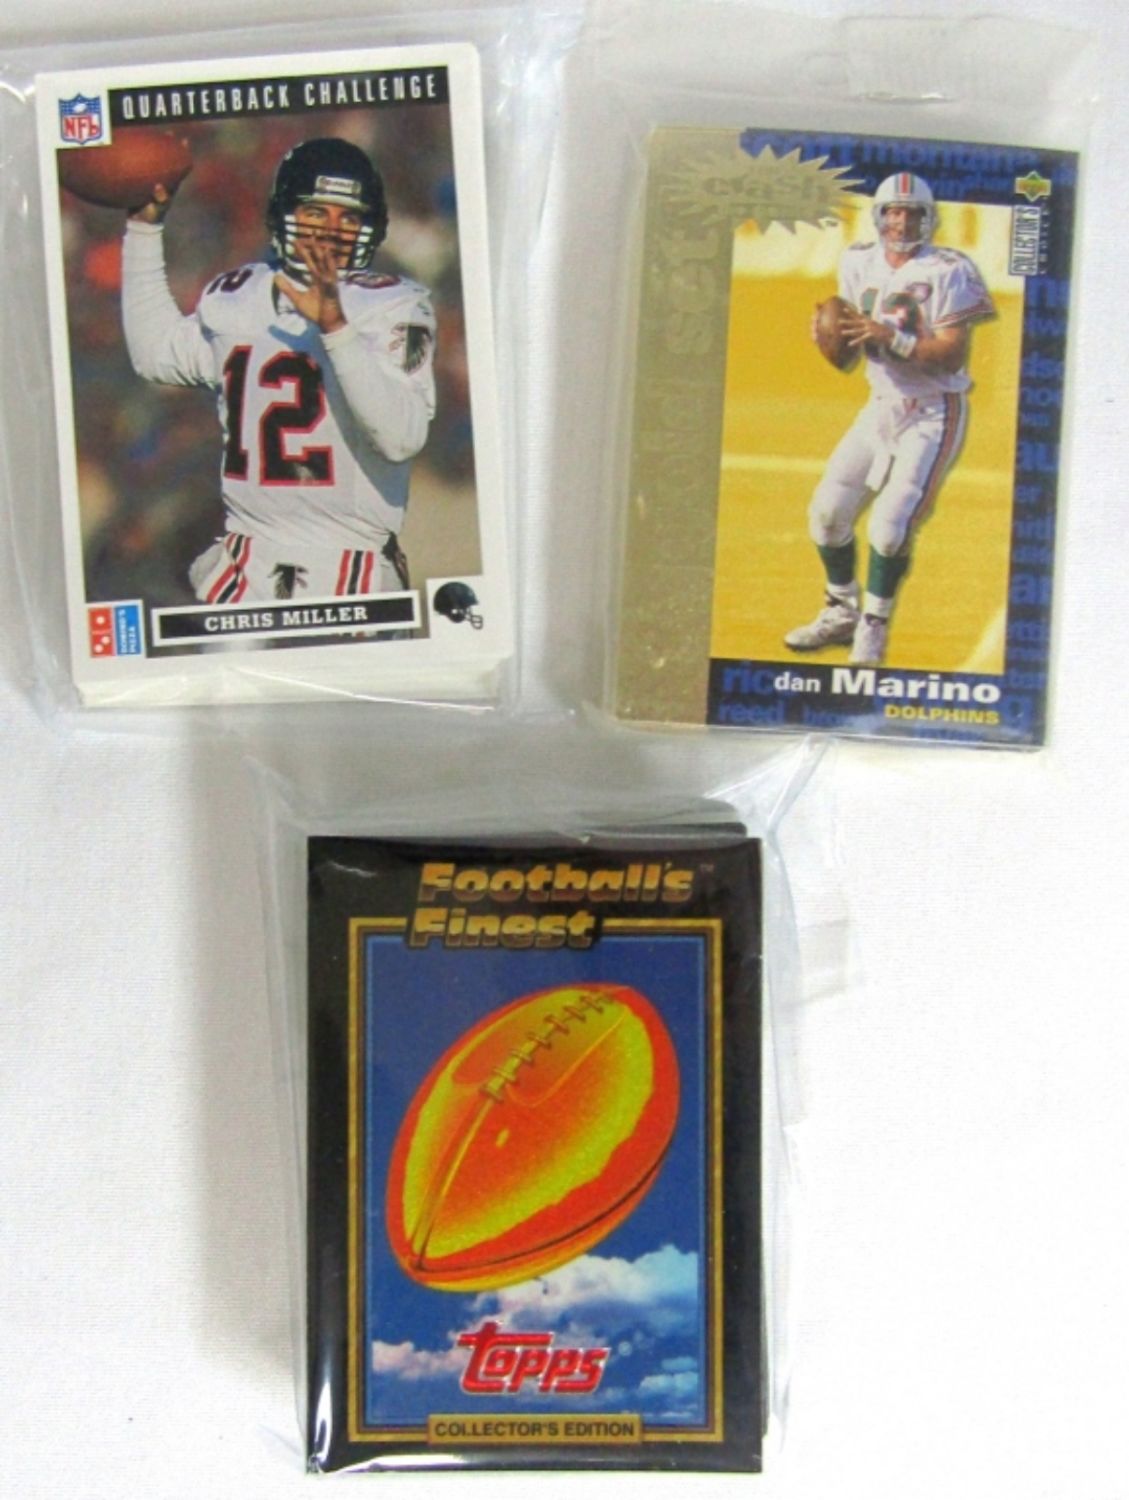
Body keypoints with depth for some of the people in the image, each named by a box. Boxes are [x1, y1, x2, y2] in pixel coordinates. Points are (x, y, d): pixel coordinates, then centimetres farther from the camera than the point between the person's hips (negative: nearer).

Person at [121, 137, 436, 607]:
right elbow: (155, 351, 26)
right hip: (246, 563, 4)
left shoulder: (398, 306, -6)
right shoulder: (237, 295, 9)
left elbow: (402, 437, -21)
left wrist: (335, 326, -31)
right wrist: (144, 227, 23)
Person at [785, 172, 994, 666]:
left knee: (891, 524, -16)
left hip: (933, 415, -6)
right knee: (827, 512, 5)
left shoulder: (947, 272, -14)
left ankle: (873, 628, 4)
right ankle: (842, 611, 26)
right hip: (881, 406, 6)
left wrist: (892, 336, -30)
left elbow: (953, 356, -21)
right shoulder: (859, 265, 4)